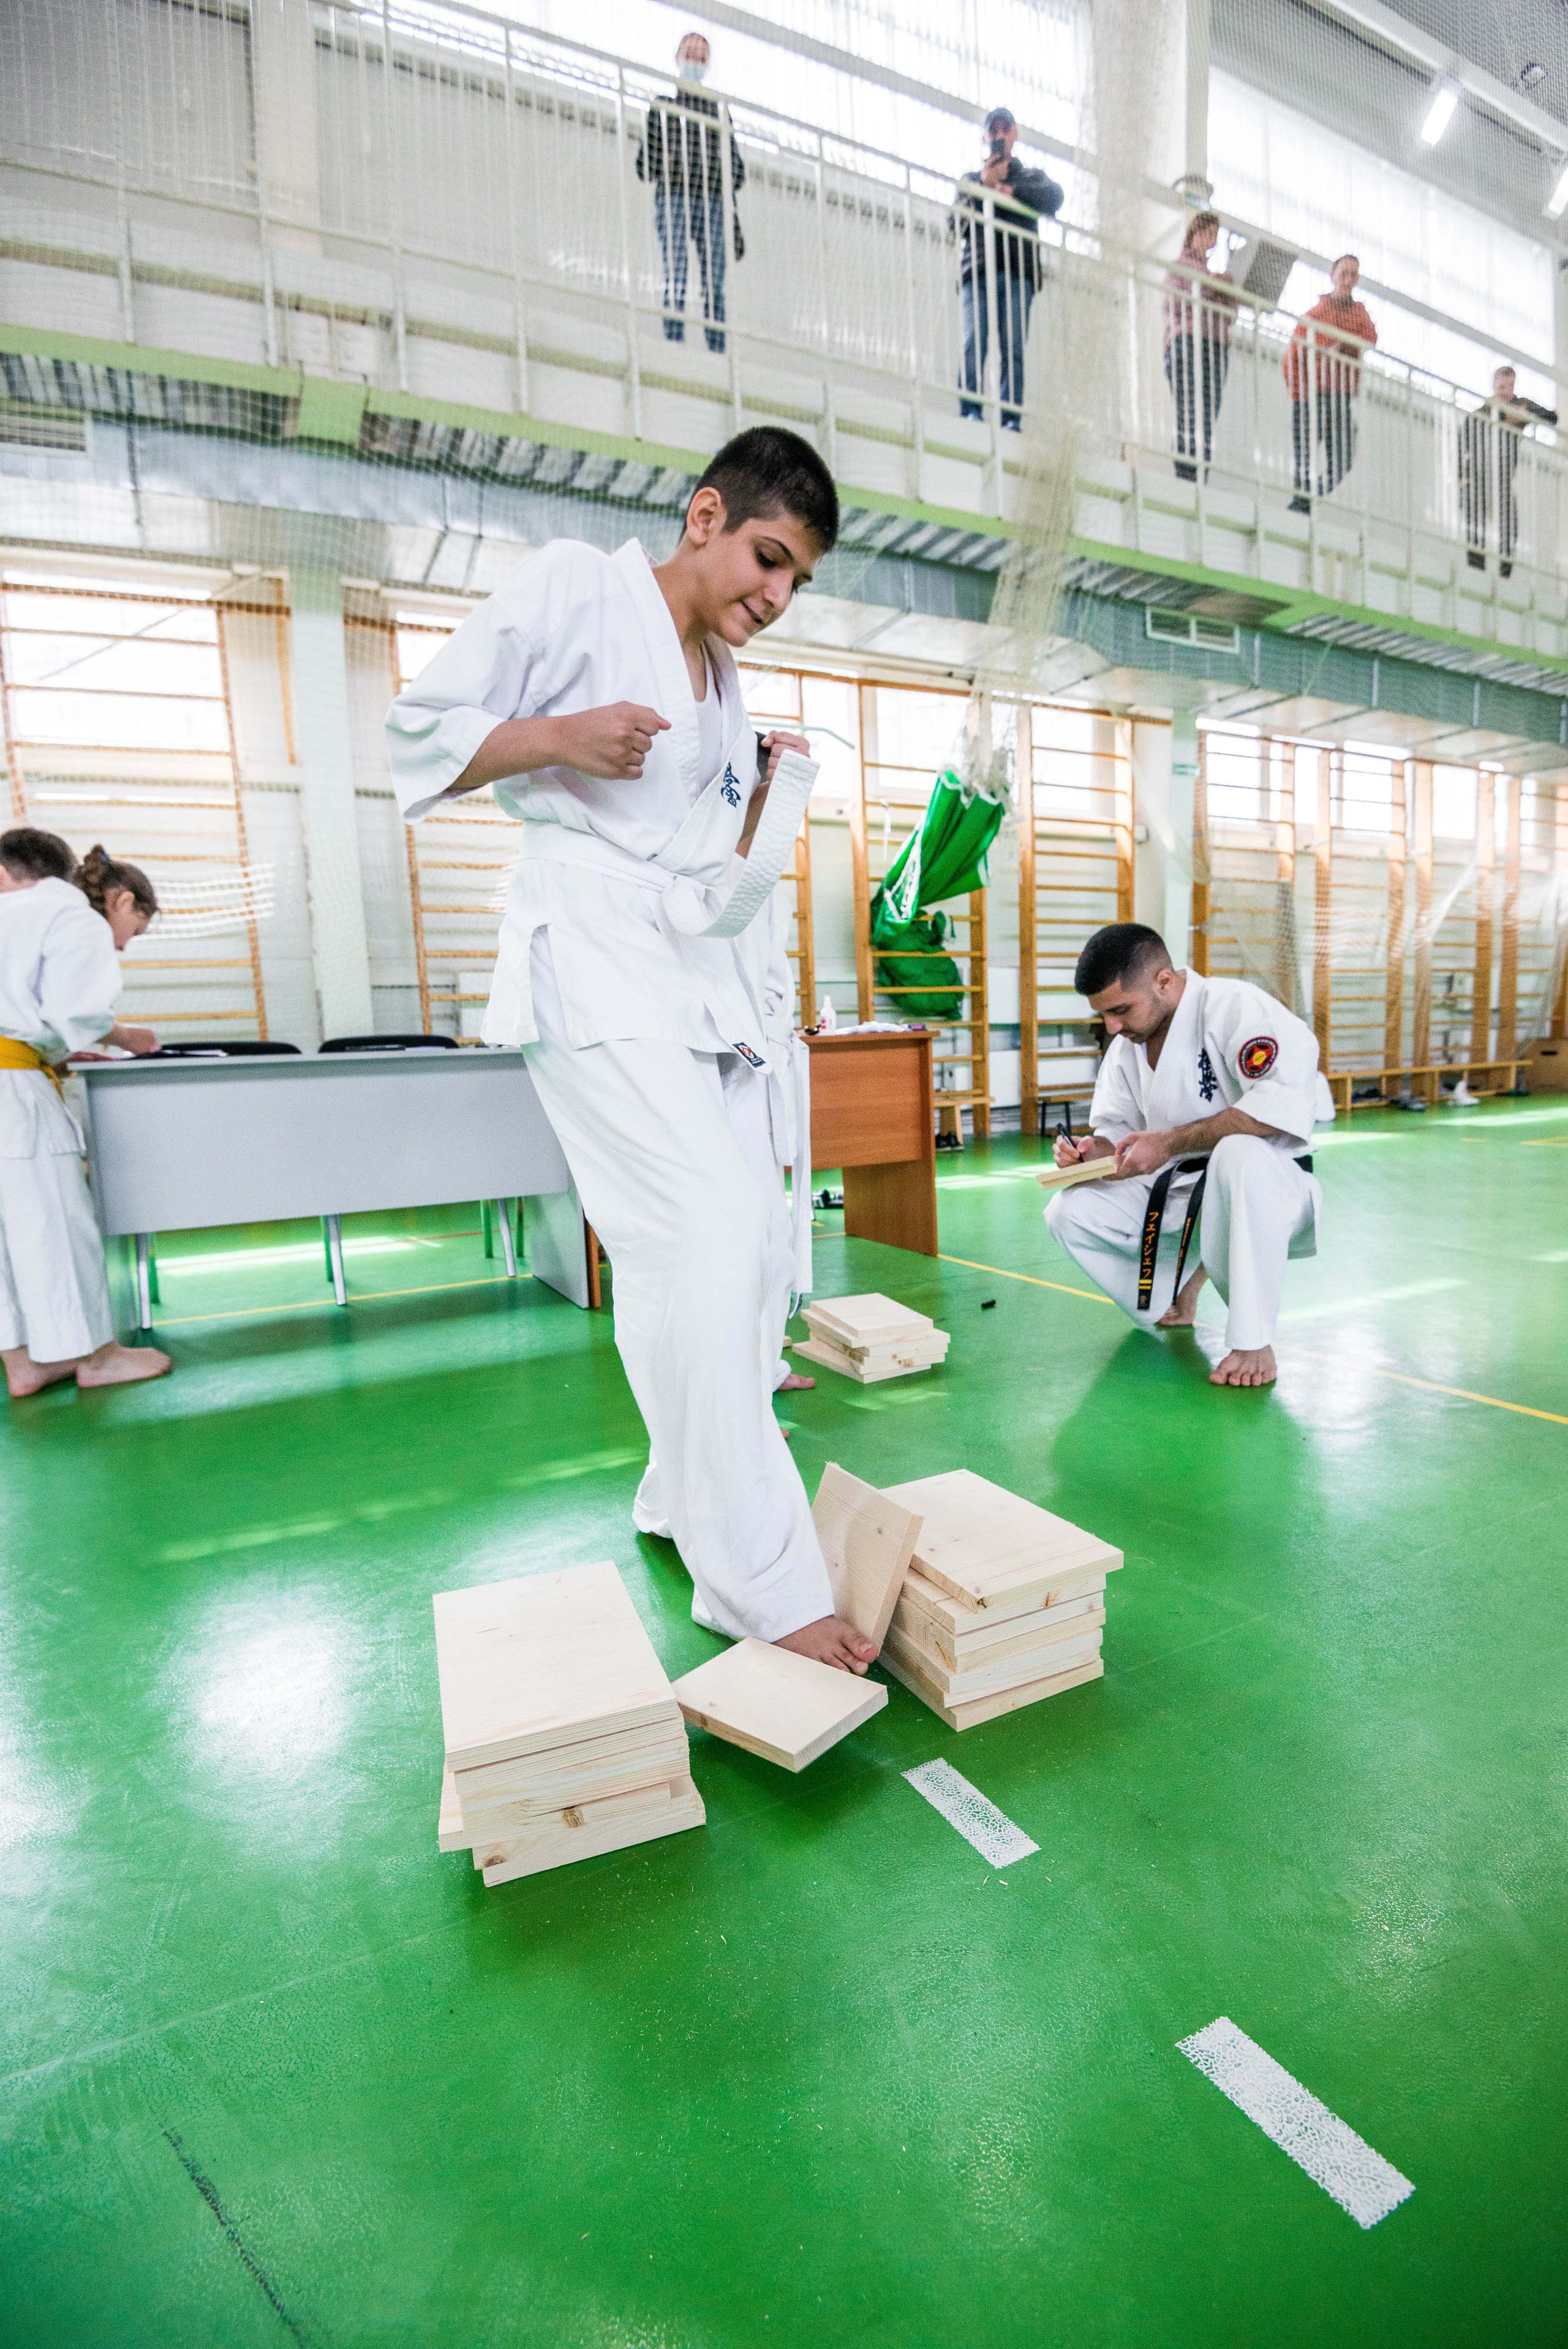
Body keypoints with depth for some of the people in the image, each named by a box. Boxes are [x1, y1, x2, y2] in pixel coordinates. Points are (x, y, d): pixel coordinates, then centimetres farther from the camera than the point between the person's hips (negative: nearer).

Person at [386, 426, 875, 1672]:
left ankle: (691, 1500, 24)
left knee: (742, 1242, 6)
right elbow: (420, 730, 0)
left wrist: (779, 789, 5)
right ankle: (763, 1580, -12)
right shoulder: (575, 587, 3)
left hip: (699, 966, 8)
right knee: (704, 1237, -21)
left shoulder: (726, 682, 23)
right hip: (590, 949, -8)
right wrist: (559, 735, -14)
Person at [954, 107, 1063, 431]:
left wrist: (1009, 190, -3)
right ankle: (970, 414, -29)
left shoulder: (1031, 177, 27)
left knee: (1014, 349, -14)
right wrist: (983, 187, 0)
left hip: (1017, 273, 0)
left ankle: (1012, 419, -22)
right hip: (978, 272, 0)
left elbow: (1054, 197, 5)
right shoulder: (971, 179, 29)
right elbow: (957, 226, 12)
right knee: (975, 343, -20)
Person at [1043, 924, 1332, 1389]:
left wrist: (1170, 1143, -31)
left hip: (1268, 1185, -6)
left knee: (1239, 1153, -41)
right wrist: (1096, 1150, -14)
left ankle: (1253, 1341, -28)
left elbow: (1283, 1103, -32)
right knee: (1071, 1212, -12)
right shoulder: (1126, 1046, 5)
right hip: (1179, 1195, 7)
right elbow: (1117, 1129, 11)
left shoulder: (1233, 1006, -19)